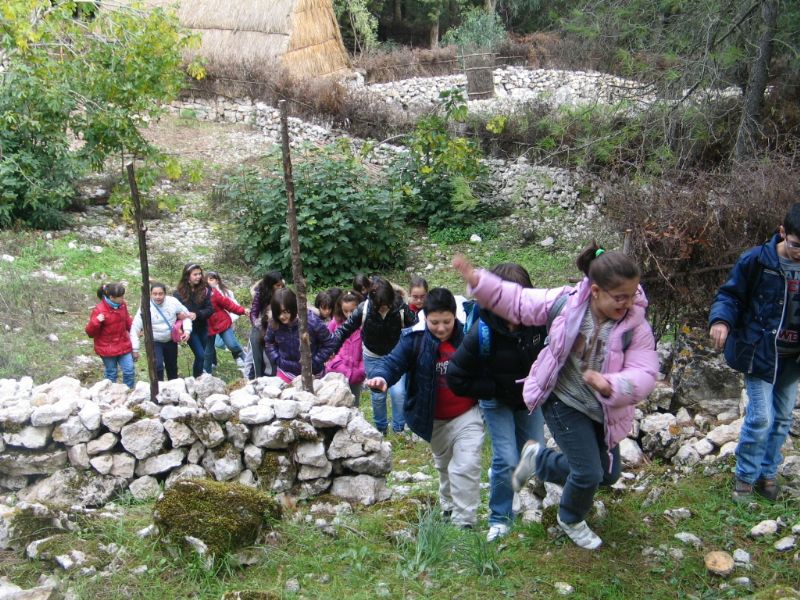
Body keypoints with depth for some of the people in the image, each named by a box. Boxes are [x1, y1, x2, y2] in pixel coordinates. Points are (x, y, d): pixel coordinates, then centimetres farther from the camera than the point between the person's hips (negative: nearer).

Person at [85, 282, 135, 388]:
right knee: (111, 374, 8)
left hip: (123, 346, 5)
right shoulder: (99, 310, -20)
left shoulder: (122, 305, -1)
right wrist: (96, 322, -34)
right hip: (107, 348, -5)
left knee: (129, 371, 4)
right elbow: (90, 333, -16)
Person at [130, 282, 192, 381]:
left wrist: (187, 330, -14)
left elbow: (186, 314, 1)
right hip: (154, 342, -3)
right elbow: (135, 328, -18)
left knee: (172, 367, 18)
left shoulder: (173, 302, -16)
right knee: (158, 367, -21)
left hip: (171, 340, 3)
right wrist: (135, 349, -19)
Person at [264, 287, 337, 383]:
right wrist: (277, 359, -3)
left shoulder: (312, 321, -22)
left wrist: (314, 362, -12)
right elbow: (269, 342, 9)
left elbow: (329, 344, -10)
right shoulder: (273, 323, -12)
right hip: (285, 373, 2)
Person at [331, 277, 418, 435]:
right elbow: (345, 329, -15)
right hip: (373, 358, 1)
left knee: (398, 392, -10)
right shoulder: (364, 309, -23)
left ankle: (399, 429, 11)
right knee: (378, 395, 7)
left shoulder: (401, 309, -24)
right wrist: (332, 350, -21)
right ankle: (381, 428, 29)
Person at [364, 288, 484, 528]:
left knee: (466, 467, -14)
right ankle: (448, 506, 49)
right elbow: (394, 361, -28)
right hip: (435, 420, 2)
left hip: (467, 414, -2)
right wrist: (380, 376, -49)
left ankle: (464, 522, -5)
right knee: (444, 465, 24)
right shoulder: (414, 338, -17)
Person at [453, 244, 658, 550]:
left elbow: (643, 375, -25)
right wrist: (477, 280, -13)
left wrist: (611, 385, -45)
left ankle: (539, 458, 37)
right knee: (589, 473, -6)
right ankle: (571, 520, 29)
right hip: (562, 401, -4)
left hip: (603, 411, 4)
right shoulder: (566, 303, -17)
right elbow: (518, 301, -5)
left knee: (608, 475, 16)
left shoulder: (636, 328, -17)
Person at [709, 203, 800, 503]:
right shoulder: (757, 260, -15)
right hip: (760, 354, -4)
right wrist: (720, 320, -26)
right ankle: (745, 477, 13)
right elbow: (730, 295, -7)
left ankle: (768, 473, 31)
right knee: (761, 418, -6)